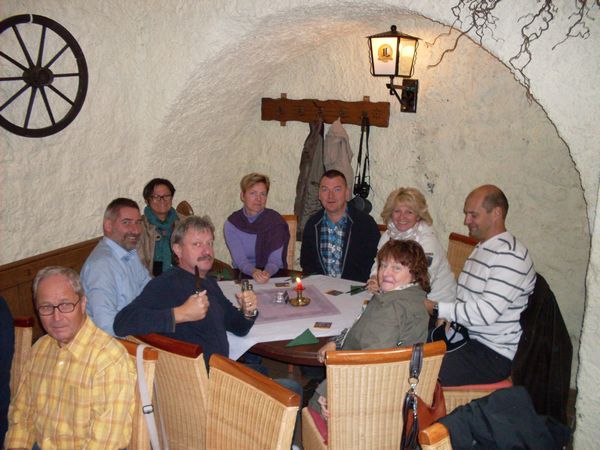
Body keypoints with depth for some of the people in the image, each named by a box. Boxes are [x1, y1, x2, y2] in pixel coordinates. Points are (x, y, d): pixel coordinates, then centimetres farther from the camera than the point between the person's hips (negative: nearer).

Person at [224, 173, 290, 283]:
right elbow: (240, 260, -11)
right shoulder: (231, 223, -2)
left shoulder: (276, 221, -4)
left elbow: (275, 260, -11)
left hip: (273, 275, 0)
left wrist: (267, 273, -33)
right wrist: (254, 272, -32)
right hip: (243, 276, 1)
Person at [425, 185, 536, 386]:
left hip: (493, 354, -9)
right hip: (468, 339, 9)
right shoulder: (481, 248, 16)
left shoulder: (511, 256, -15)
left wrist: (436, 308, -17)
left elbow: (486, 312, -22)